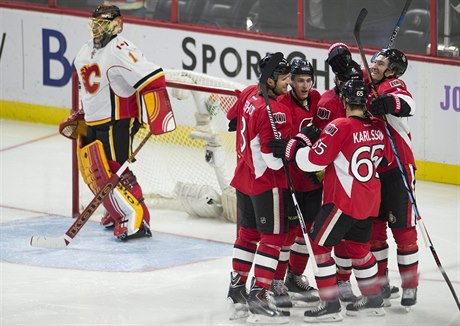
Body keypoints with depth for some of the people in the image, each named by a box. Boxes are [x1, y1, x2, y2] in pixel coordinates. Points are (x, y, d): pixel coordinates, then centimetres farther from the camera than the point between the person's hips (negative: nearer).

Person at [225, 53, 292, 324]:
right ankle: (258, 297, -5)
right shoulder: (275, 111, -23)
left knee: (248, 233, 19)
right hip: (267, 182, -9)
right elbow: (274, 158, -26)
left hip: (245, 177, 9)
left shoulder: (250, 100, 5)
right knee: (273, 237, -3)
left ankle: (237, 289, 27)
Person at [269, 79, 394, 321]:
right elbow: (385, 159, 14)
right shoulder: (378, 127, 1)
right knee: (359, 246, 22)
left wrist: (290, 147, -8)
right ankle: (373, 300, 30)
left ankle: (330, 304, -3)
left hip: (344, 199, -8)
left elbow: (314, 160, -20)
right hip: (370, 200, 8)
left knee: (320, 244, 0)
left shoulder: (340, 127, -19)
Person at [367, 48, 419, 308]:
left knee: (403, 228, -1)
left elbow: (407, 105, -31)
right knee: (372, 228, 11)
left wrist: (387, 103, -51)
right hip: (370, 170, 6)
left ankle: (410, 285, 7)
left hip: (397, 169, -6)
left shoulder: (393, 85, -11)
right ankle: (380, 281, 23)